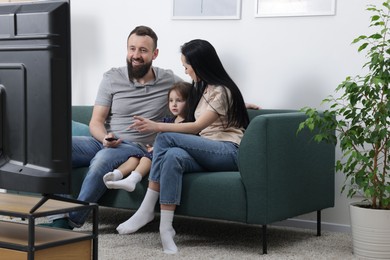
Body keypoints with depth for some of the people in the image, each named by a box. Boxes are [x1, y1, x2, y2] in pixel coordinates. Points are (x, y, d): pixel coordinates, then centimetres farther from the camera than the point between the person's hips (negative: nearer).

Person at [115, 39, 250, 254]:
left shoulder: (222, 91, -5)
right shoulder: (201, 88, 23)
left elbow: (197, 127, -14)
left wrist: (157, 127, -19)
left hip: (228, 152, -7)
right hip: (206, 152, 7)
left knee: (166, 138, -26)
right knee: (173, 156, -29)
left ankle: (147, 210, -22)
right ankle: (165, 228, -40)